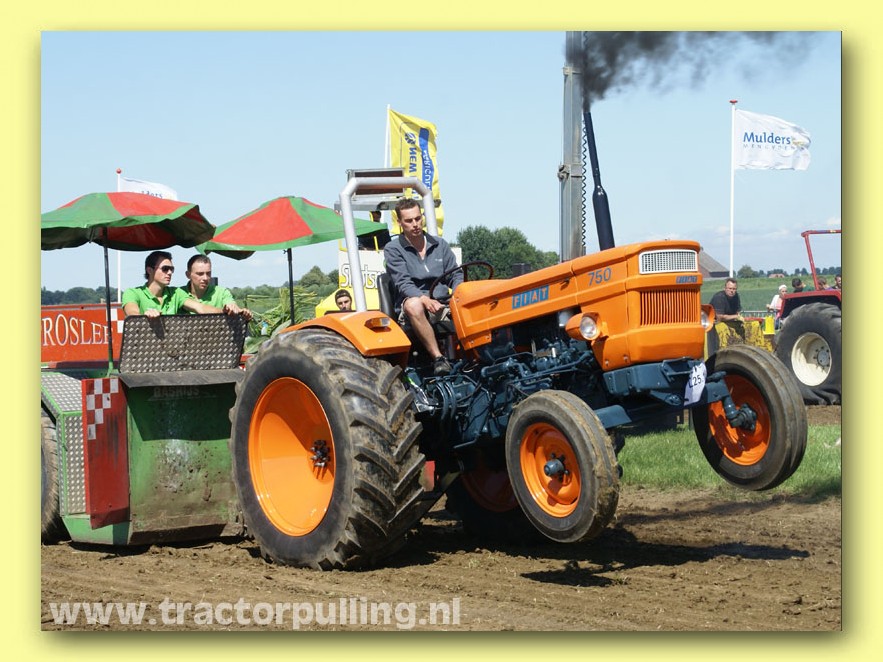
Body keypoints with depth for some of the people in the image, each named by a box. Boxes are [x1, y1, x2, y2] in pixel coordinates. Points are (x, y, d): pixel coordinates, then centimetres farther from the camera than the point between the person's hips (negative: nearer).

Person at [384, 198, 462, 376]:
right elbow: (403, 283, -9)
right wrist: (424, 300, -29)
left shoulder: (439, 245, 18)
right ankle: (438, 358, -42)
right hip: (414, 303, -4)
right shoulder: (393, 249, 4)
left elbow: (456, 275, 14)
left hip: (443, 305, 4)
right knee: (414, 305, -41)